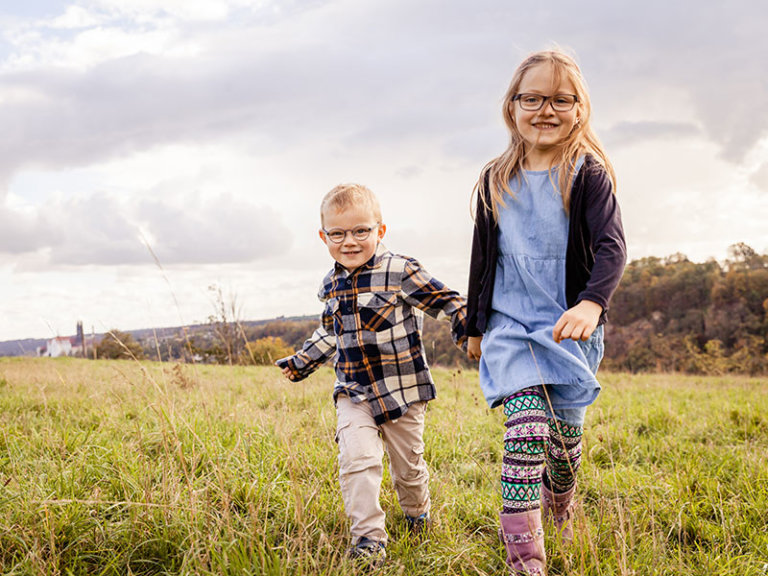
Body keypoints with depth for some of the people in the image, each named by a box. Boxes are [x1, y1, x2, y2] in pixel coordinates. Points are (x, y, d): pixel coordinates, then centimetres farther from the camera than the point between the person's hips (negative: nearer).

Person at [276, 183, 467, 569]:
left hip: (402, 389, -3)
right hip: (353, 395, 3)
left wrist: (473, 338, -21)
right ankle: (368, 539, -9)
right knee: (357, 459, -17)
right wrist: (300, 363, 25)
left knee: (407, 465, 12)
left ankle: (418, 515, 43)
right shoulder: (330, 285, 5)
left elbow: (449, 304, -10)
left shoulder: (401, 272, -14)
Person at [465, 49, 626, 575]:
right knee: (526, 427, -16)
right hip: (510, 325, 1)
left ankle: (561, 509, 44)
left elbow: (612, 246, -19)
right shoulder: (497, 181, 4)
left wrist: (592, 302, -38)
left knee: (565, 433, 13)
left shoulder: (589, 175, -6)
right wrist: (476, 327, 16)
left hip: (573, 326, -1)